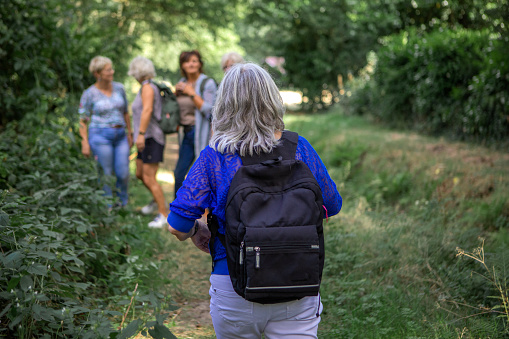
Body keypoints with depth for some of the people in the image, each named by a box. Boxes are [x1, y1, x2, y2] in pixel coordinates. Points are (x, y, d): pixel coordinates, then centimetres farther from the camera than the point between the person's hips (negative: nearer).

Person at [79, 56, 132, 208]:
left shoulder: (119, 88, 7)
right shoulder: (89, 94, -4)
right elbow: (82, 121, -1)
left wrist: (129, 133, 15)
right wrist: (85, 143, -7)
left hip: (120, 136, 4)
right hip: (100, 136, -4)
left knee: (123, 173, -1)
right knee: (106, 174, -2)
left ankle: (122, 204, 21)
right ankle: (108, 208, 12)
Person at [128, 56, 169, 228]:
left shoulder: (147, 87, -13)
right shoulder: (151, 87, 15)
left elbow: (147, 110, -27)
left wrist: (141, 134, -32)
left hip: (151, 137, -10)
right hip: (148, 138, 10)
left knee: (149, 178, -11)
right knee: (140, 174, 19)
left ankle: (164, 214, -7)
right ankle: (157, 200, 36)